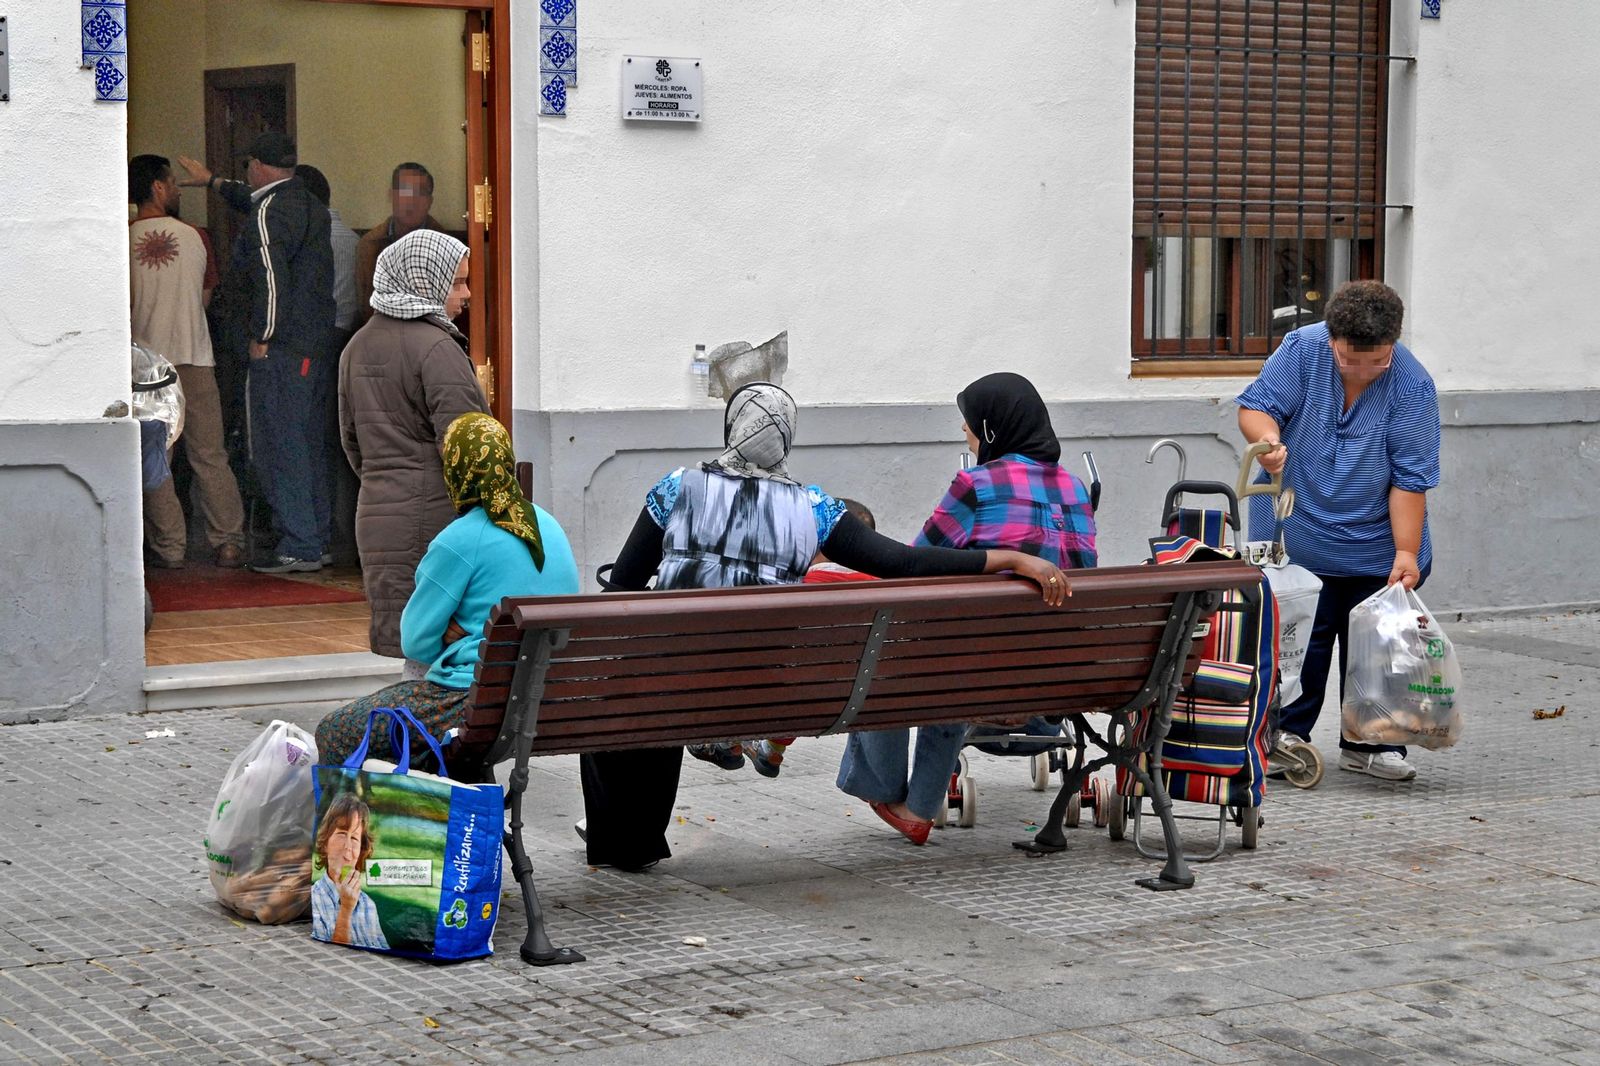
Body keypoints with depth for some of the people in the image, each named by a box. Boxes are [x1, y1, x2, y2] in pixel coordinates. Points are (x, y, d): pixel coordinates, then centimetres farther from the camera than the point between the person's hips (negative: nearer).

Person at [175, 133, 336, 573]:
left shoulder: (268, 211, -12)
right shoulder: (309, 203, 17)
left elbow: (271, 277, -21)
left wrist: (261, 338, -14)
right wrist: (212, 181, 52)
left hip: (280, 344, -9)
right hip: (314, 340, 9)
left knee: (276, 442, -7)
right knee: (304, 440, 14)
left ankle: (299, 547, -10)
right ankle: (313, 537, 18)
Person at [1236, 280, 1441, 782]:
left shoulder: (1412, 385, -15)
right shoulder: (1302, 349, -12)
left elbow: (1410, 478, -14)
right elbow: (1255, 406, -10)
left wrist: (1406, 552, -18)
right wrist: (1267, 438, -33)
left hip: (1373, 547, 0)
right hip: (1296, 531, 0)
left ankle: (1367, 742, 19)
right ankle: (1286, 732, 16)